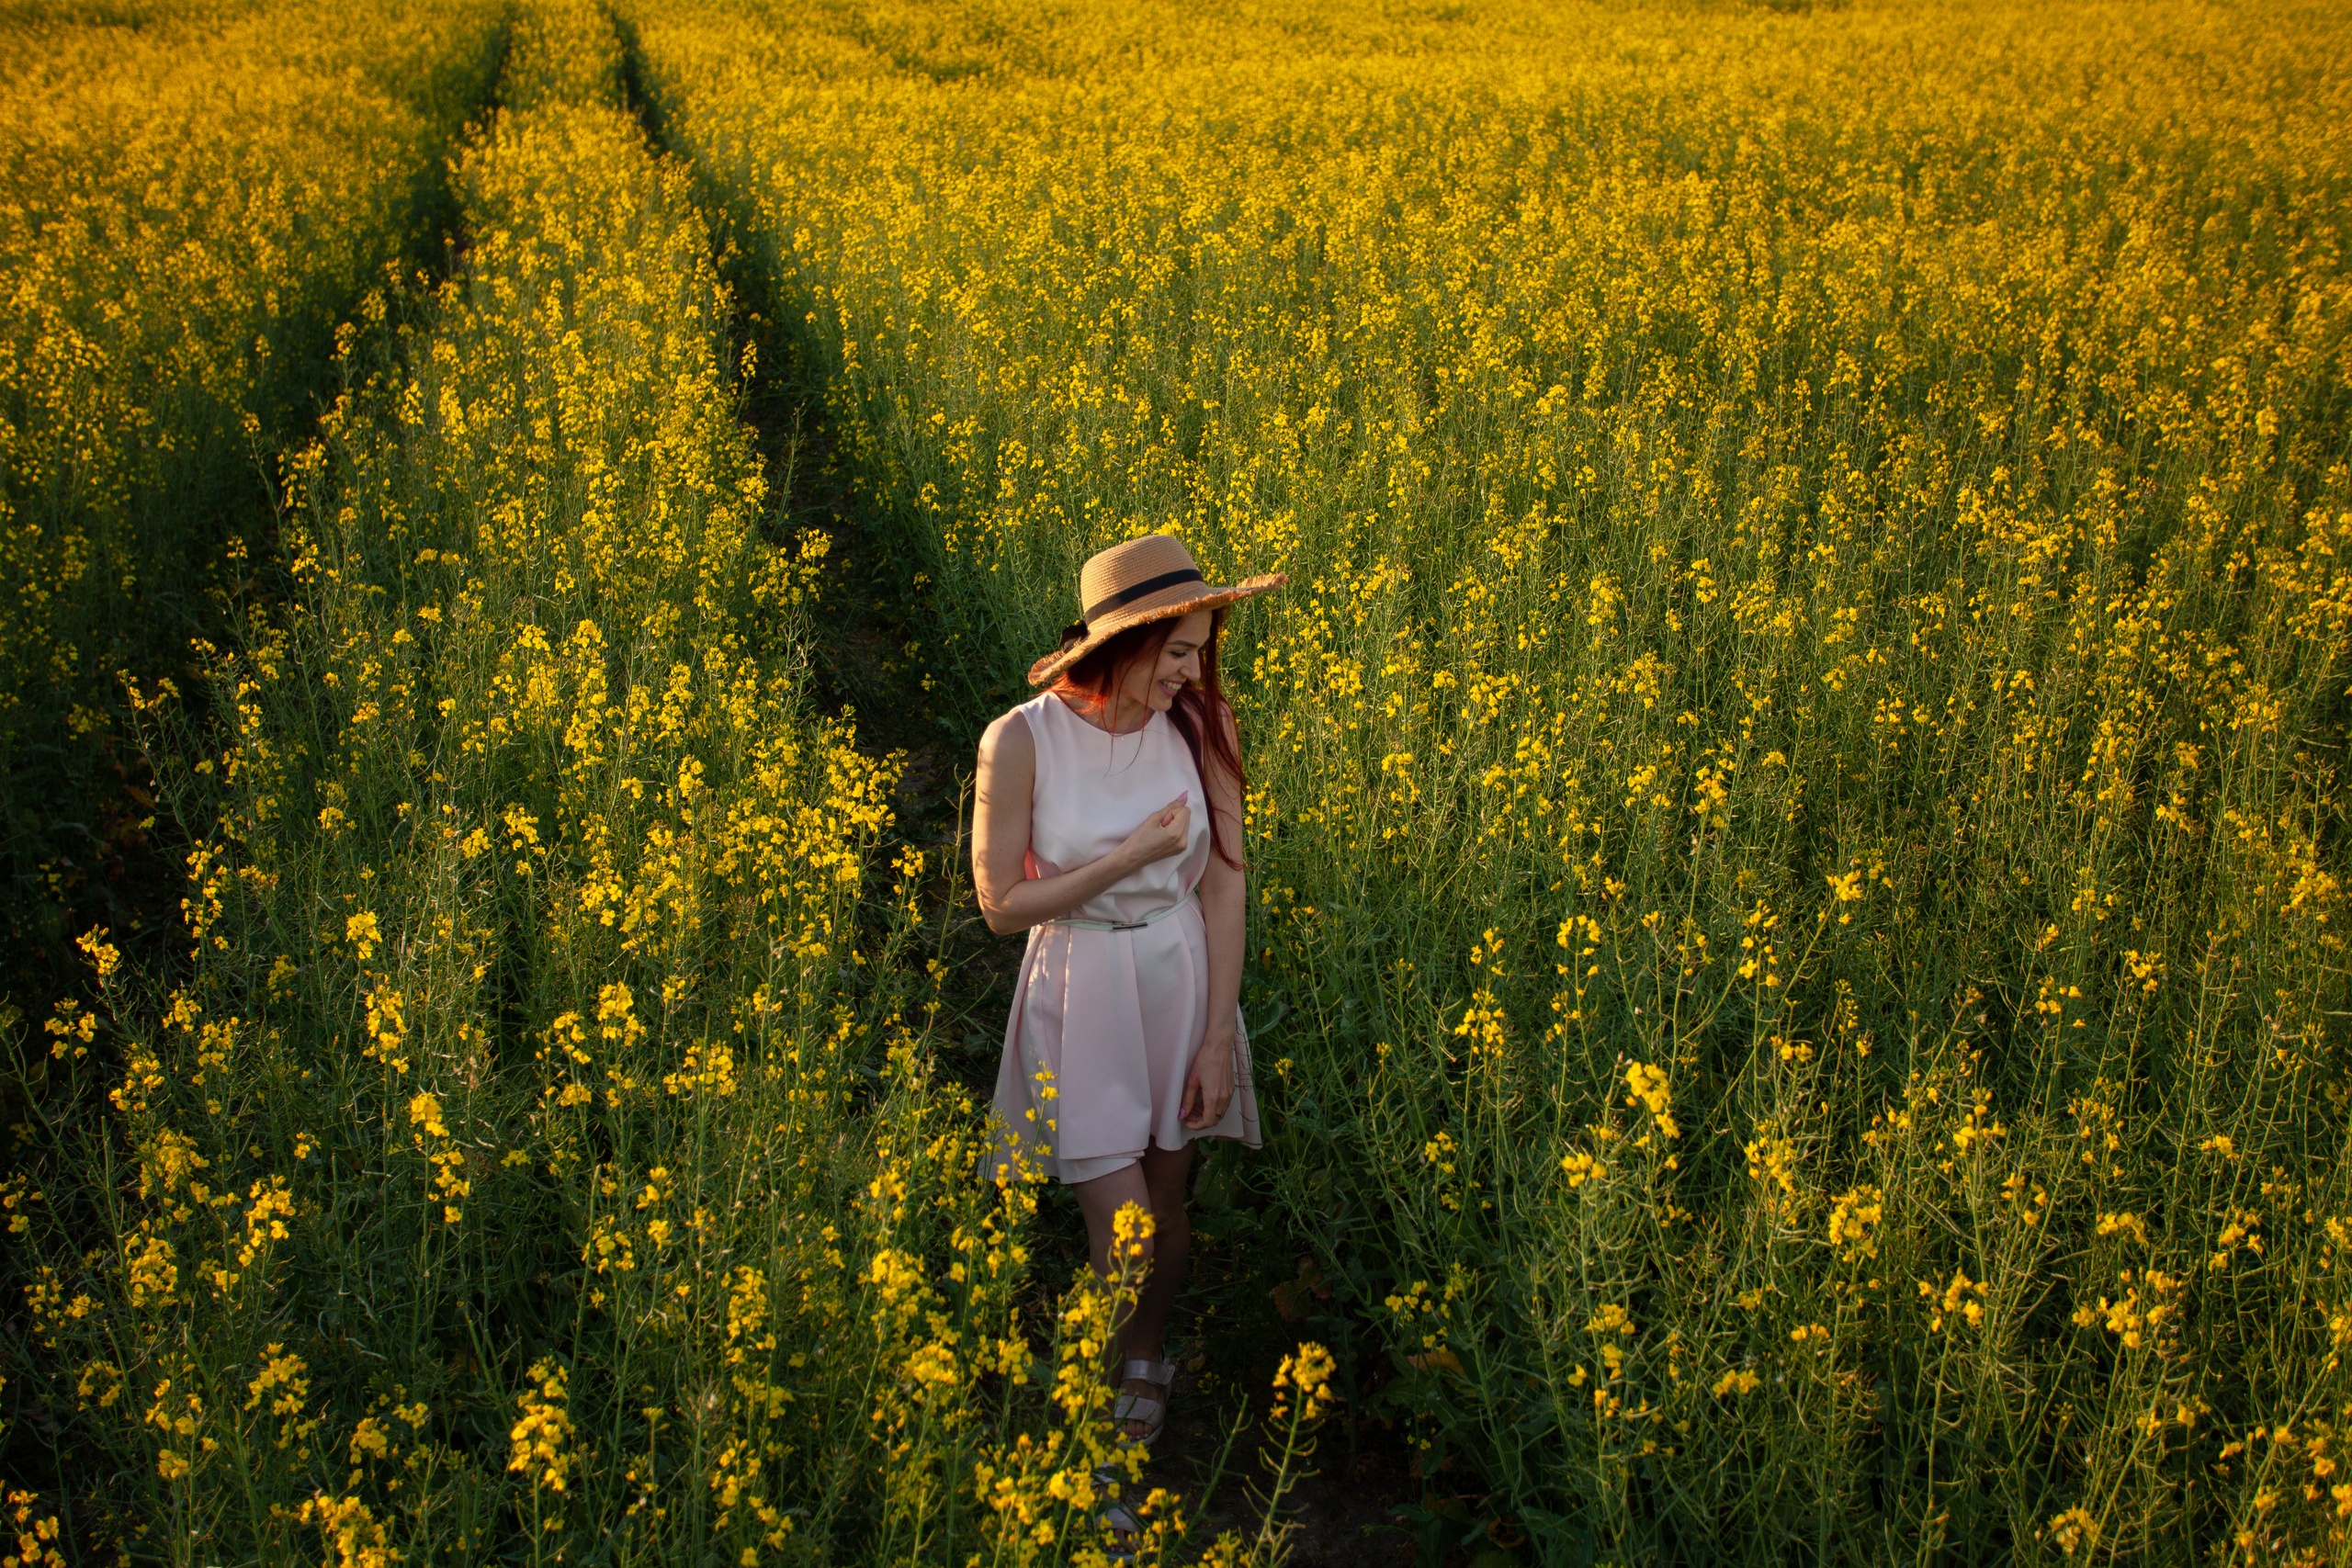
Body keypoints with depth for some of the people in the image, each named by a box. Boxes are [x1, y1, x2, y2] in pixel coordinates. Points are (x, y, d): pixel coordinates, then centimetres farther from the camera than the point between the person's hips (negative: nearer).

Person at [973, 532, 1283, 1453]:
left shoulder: (1202, 727, -9)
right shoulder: (1021, 741, -18)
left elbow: (1224, 888, -5)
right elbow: (1003, 904, -11)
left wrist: (1217, 1039, -7)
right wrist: (1130, 857, -20)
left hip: (1183, 987, 3)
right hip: (1080, 999, -3)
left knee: (1167, 1209, 17)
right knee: (1124, 1238, -6)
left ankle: (1145, 1360, 46)